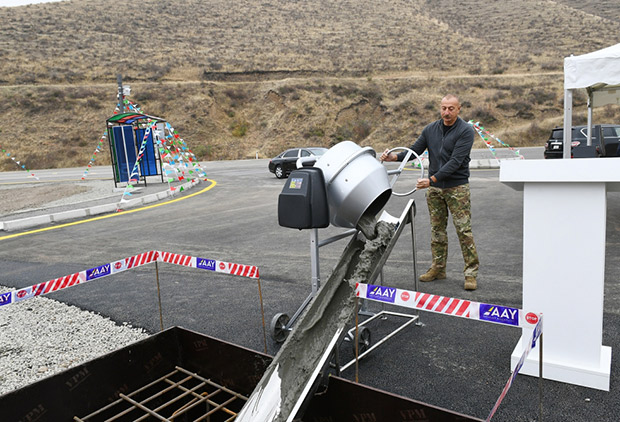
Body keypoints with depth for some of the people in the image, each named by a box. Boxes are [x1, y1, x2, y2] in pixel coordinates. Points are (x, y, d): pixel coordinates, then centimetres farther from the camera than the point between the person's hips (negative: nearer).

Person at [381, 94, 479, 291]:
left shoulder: (466, 131, -10)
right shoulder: (430, 129, 7)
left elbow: (455, 161, -19)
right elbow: (415, 150, 8)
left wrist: (432, 179, -27)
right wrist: (395, 157, -11)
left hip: (457, 187, -5)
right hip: (434, 188, 5)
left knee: (464, 229, -5)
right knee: (437, 228, 10)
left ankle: (471, 272, 3)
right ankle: (438, 268, 21)